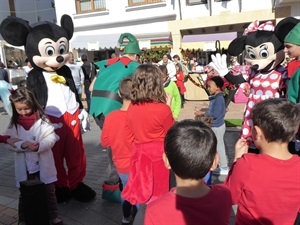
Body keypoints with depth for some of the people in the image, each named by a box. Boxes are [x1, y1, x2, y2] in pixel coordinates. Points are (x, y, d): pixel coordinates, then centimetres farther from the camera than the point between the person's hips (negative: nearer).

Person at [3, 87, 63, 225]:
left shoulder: (42, 119, -8)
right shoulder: (13, 123, 0)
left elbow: (51, 138, -12)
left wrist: (39, 145, -30)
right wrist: (23, 145, -25)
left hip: (44, 165, -1)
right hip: (24, 167, 2)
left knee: (49, 191, 11)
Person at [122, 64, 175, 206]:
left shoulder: (131, 108, -7)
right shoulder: (163, 109, -21)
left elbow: (132, 133, 5)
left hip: (138, 155, 4)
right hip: (158, 155, -4)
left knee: (142, 193, 19)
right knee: (157, 195, 14)